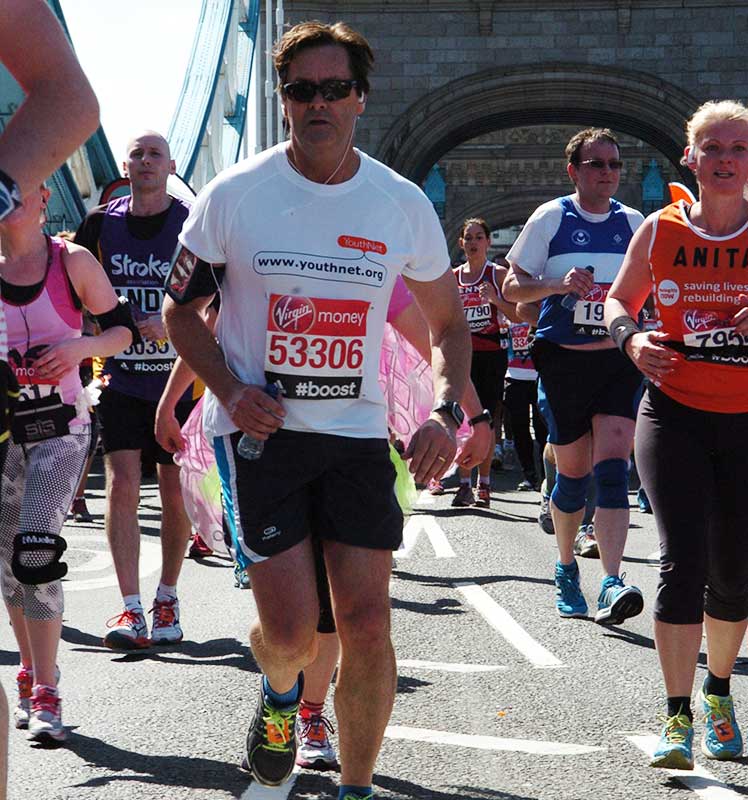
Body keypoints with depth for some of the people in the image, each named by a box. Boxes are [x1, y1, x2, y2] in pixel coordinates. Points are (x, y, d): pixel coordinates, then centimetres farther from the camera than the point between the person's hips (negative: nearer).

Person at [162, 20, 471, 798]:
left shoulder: (403, 205, 1)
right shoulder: (233, 195, -4)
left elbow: (447, 322, 12)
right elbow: (180, 309, 5)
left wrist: (445, 412, -5)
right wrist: (230, 389, -13)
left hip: (357, 433, 2)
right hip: (257, 427, -2)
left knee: (366, 626, -3)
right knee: (291, 633, -9)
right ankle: (279, 694, 28)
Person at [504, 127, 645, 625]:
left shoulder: (634, 223, 9)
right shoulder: (550, 219, 1)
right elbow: (512, 289, 1)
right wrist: (559, 284, -16)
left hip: (618, 361, 1)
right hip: (563, 361, -1)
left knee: (612, 469, -14)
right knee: (573, 472, 6)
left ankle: (612, 585, -22)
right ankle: (567, 569, 30)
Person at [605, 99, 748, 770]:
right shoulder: (660, 230, 0)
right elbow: (619, 299, 15)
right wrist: (630, 339, -7)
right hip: (675, 415, -1)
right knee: (684, 560, -12)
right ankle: (679, 717, -5)